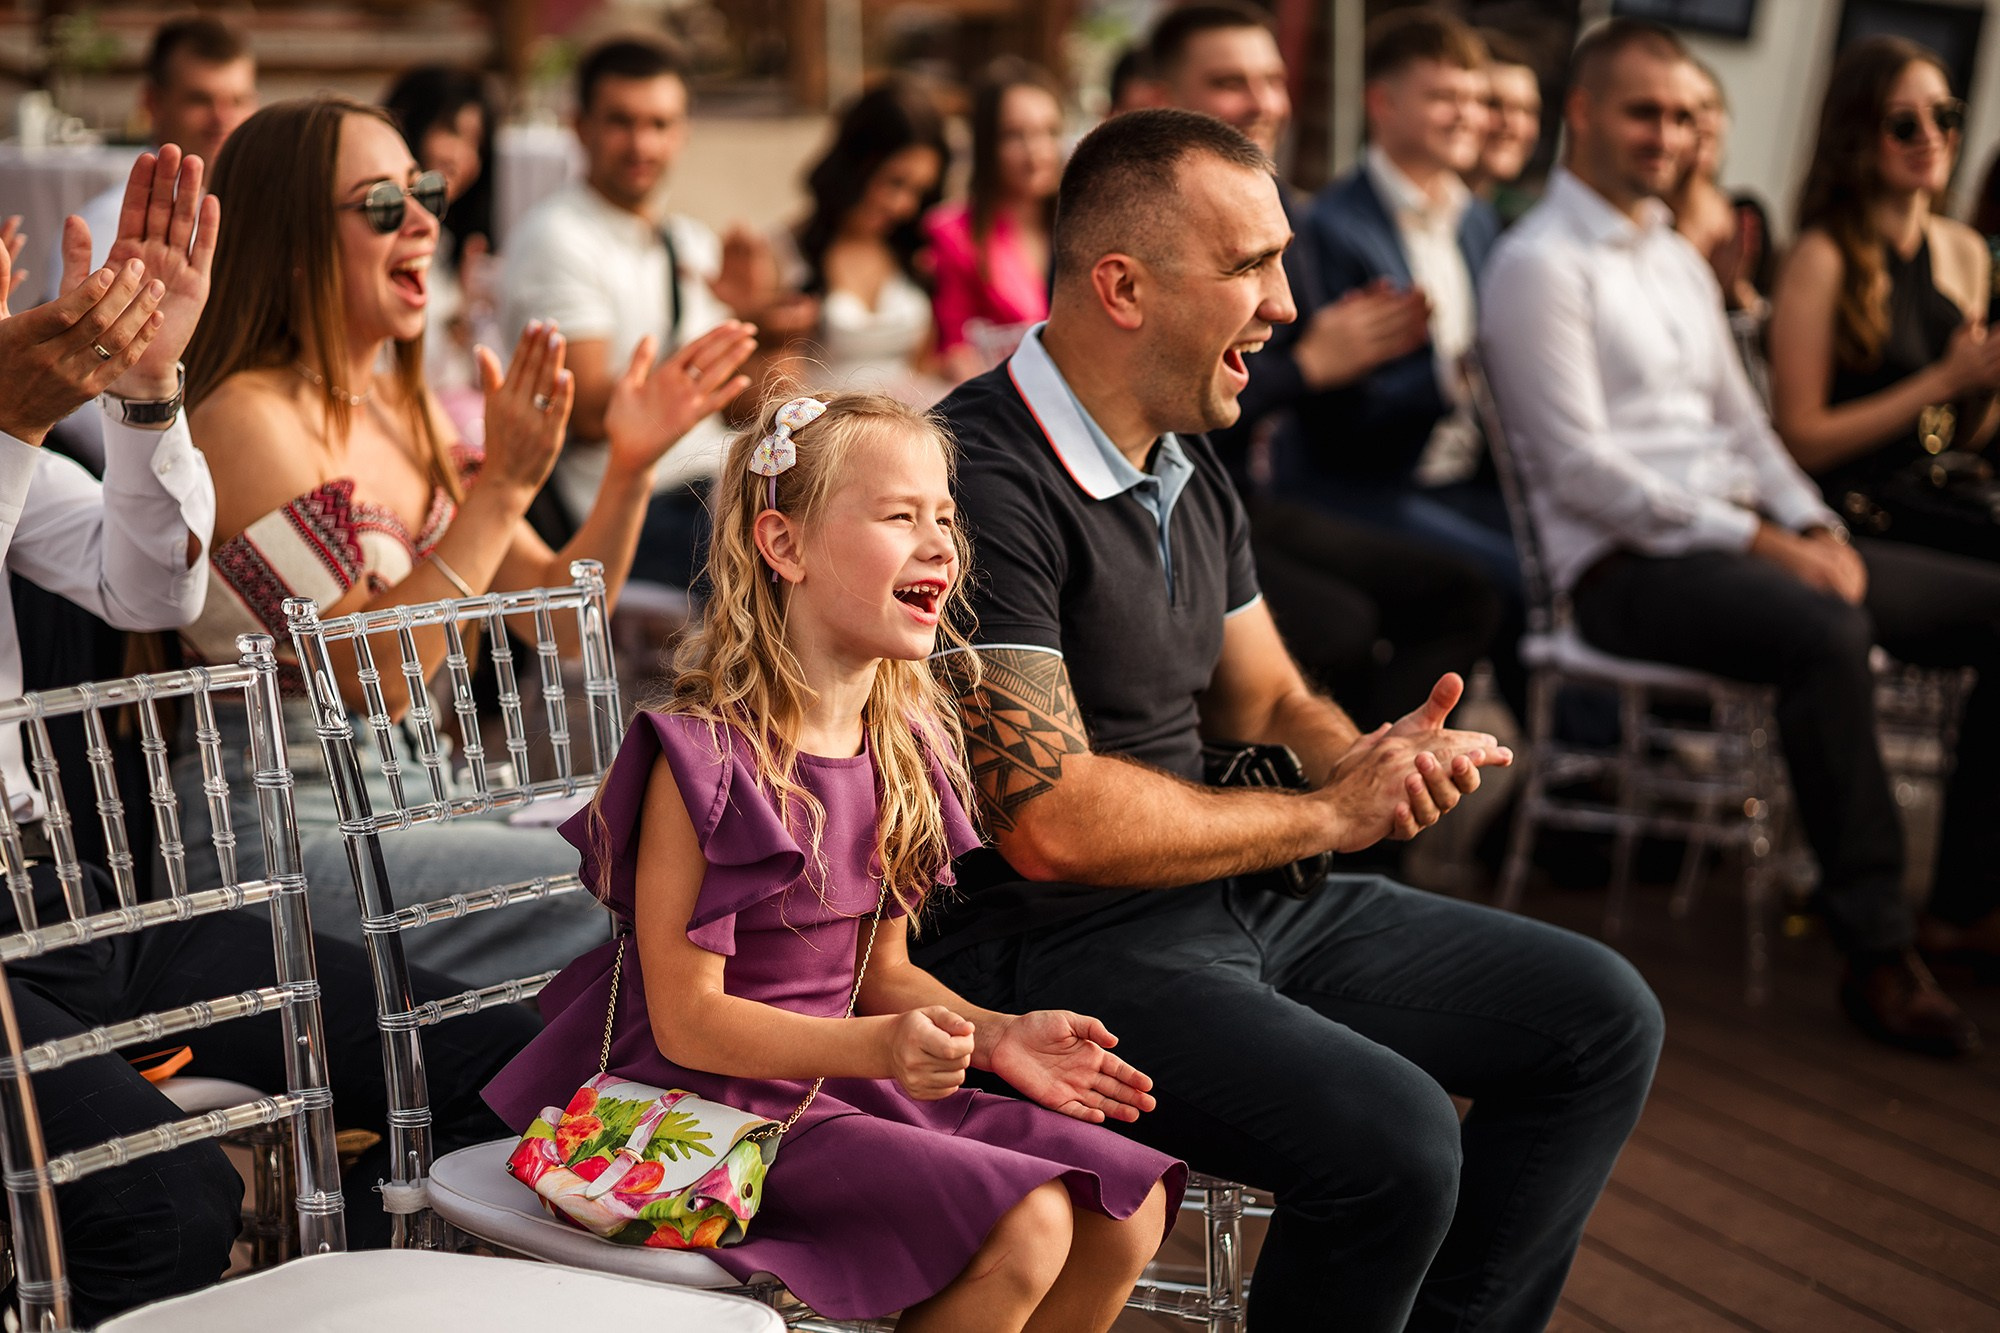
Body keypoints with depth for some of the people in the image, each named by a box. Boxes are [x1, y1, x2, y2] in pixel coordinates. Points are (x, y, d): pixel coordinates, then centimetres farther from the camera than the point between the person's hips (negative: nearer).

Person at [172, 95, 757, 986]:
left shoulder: (404, 408, 12)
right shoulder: (246, 418, -15)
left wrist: (633, 461, -1)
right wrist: (503, 487, -23)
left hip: (411, 796, 9)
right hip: (286, 827, -9)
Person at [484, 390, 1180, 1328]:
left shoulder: (902, 746, 6)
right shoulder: (704, 757, -18)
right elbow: (688, 1019, -20)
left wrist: (996, 1035, -3)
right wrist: (878, 1047, -32)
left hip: (843, 1077, 8)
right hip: (715, 1103, -8)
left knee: (1129, 1203, -3)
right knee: (1023, 1226, -23)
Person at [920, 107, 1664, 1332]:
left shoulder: (1191, 471, 12)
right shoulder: (981, 481, -19)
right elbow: (1054, 821, -25)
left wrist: (1379, 761, -4)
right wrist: (1324, 814, -12)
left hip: (1241, 899, 10)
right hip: (1048, 947, -9)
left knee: (1602, 1019, 5)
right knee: (1391, 1138, -30)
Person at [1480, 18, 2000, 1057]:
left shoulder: (1679, 259, 21)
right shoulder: (1541, 264, -7)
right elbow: (1582, 470, -15)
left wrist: (1815, 527, 1)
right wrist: (1758, 541, -17)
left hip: (1738, 536, 9)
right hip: (1625, 563, -9)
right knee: (1827, 635, -37)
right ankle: (1877, 954, -30)